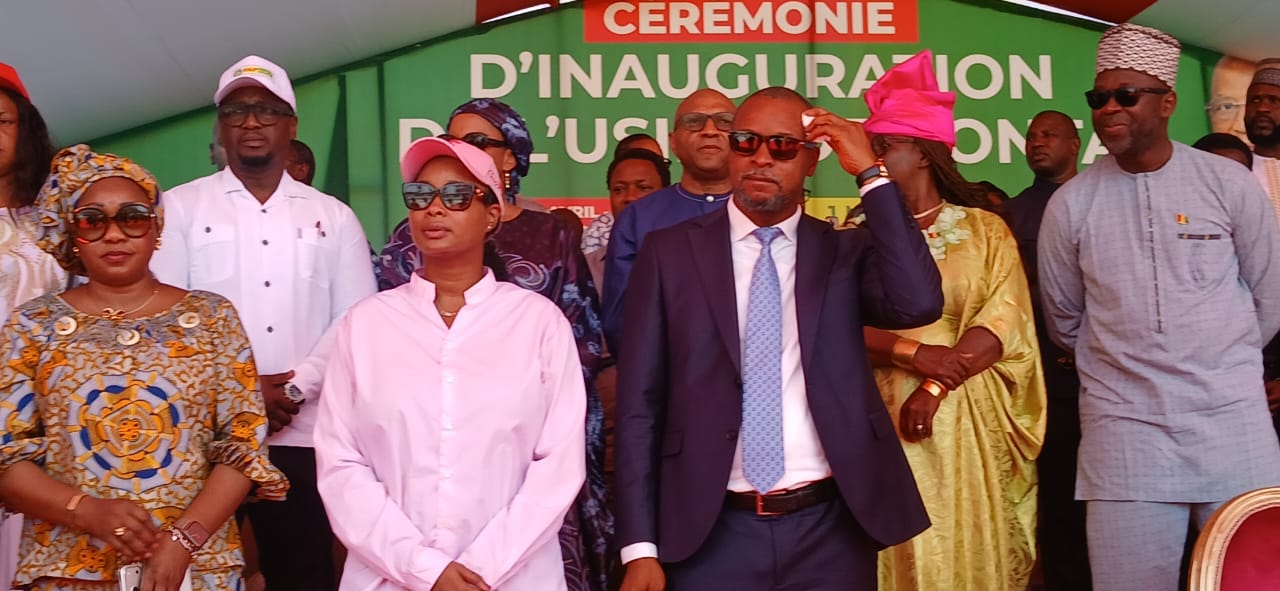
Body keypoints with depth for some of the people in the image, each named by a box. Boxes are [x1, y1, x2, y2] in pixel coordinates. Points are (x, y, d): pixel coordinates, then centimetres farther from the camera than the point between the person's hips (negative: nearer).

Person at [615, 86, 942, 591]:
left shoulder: (846, 253, 5)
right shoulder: (670, 253, 2)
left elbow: (919, 303, -15)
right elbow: (639, 403, 0)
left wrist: (870, 172, -10)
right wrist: (640, 547, -5)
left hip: (830, 533, 1)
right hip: (711, 534, -1)